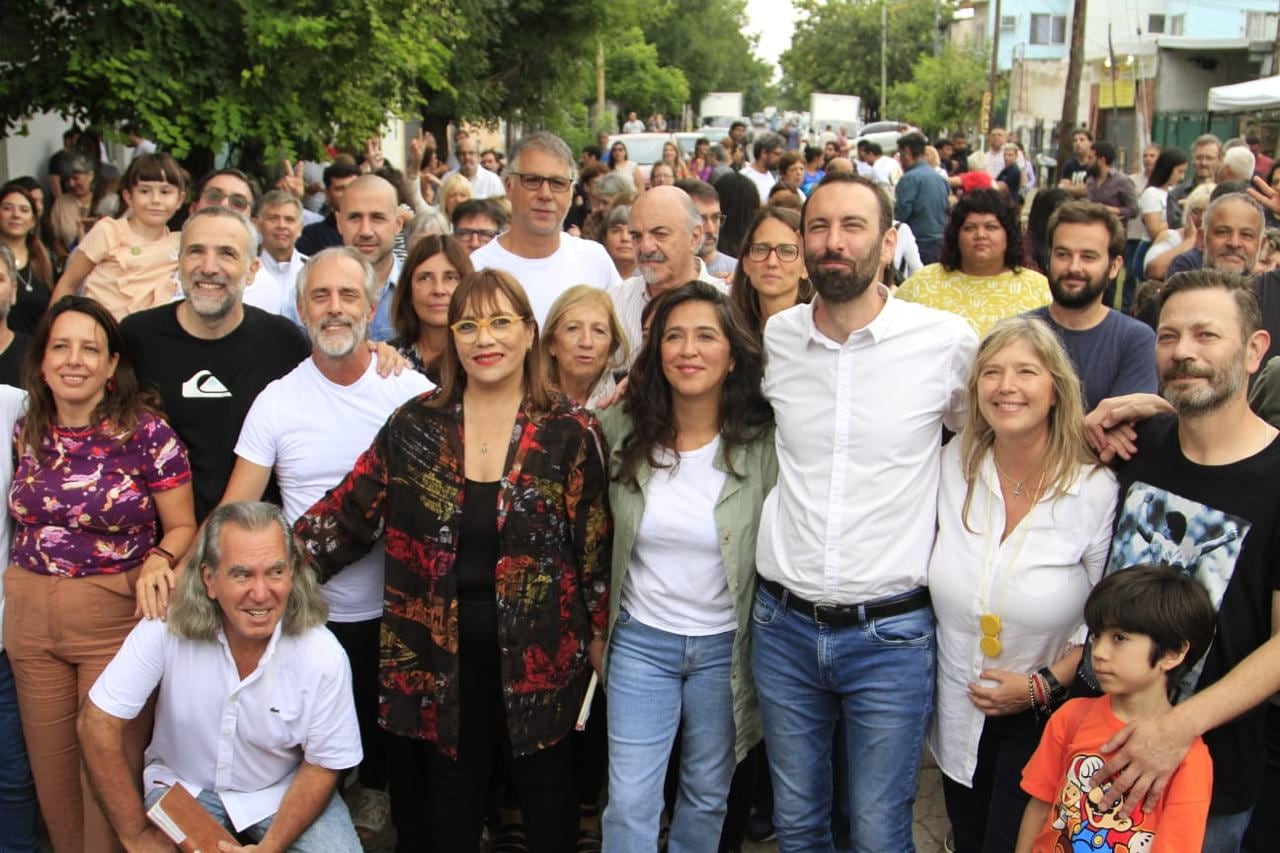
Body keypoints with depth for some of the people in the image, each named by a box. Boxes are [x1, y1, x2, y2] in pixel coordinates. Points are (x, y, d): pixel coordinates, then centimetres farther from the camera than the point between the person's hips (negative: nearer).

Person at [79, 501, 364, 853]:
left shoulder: (324, 658, -21)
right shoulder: (167, 629, -22)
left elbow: (322, 766, -9)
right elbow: (98, 723, -17)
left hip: (282, 792, 0)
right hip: (184, 785, 0)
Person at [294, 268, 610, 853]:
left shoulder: (570, 433, -7)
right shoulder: (414, 425, -3)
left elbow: (594, 542, -2)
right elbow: (348, 513, -2)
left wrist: (600, 632, 0)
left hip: (538, 645, -1)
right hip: (441, 645, 2)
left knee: (543, 778, 14)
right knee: (452, 781, 17)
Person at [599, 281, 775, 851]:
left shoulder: (766, 444, -13)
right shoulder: (622, 432, -7)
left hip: (724, 647, 0)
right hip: (640, 639, 1)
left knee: (707, 796, 18)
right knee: (629, 805, 1)